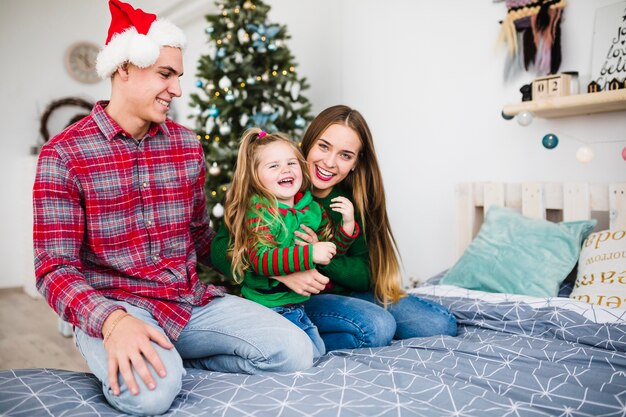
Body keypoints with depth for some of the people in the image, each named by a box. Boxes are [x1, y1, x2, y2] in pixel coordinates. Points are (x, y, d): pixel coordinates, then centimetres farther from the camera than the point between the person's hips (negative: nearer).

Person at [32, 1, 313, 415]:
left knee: (296, 352, -11)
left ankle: (176, 357, 3)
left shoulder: (188, 144, 8)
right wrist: (113, 321, -30)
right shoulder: (64, 154, -7)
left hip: (191, 298, 5)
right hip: (112, 306, -4)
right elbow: (55, 268, -11)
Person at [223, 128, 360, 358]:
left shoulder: (312, 209, 2)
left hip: (297, 304, 7)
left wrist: (347, 224, -5)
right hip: (266, 308, -7)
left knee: (318, 351, 19)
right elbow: (260, 259, -32)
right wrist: (309, 254, -38)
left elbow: (331, 249, 13)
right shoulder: (260, 211, -19)